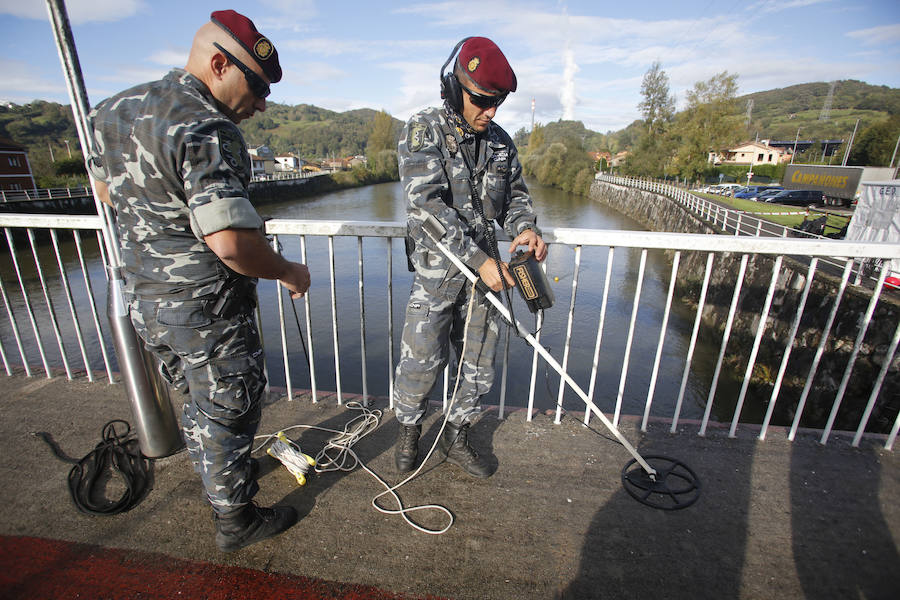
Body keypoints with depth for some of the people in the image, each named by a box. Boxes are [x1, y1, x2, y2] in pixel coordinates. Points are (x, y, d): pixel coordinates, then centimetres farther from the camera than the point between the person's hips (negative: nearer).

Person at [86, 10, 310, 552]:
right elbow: (233, 245, -32)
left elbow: (107, 190, 22)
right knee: (229, 412, 10)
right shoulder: (206, 130, -23)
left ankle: (221, 479, 50)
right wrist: (288, 271, -15)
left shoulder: (114, 110, 7)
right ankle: (236, 520, 31)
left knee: (198, 401, 26)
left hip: (145, 299, 9)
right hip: (207, 313, -9)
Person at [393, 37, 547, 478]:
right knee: (422, 359, 0)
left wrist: (525, 228, -7)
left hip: (484, 268, 5)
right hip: (436, 268, -5)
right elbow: (427, 205, -19)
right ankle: (408, 429, 30)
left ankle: (455, 438, 32)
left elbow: (515, 195, 18)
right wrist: (480, 259, -26)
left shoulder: (500, 142, 9)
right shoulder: (423, 131, -7)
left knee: (480, 366, 9)